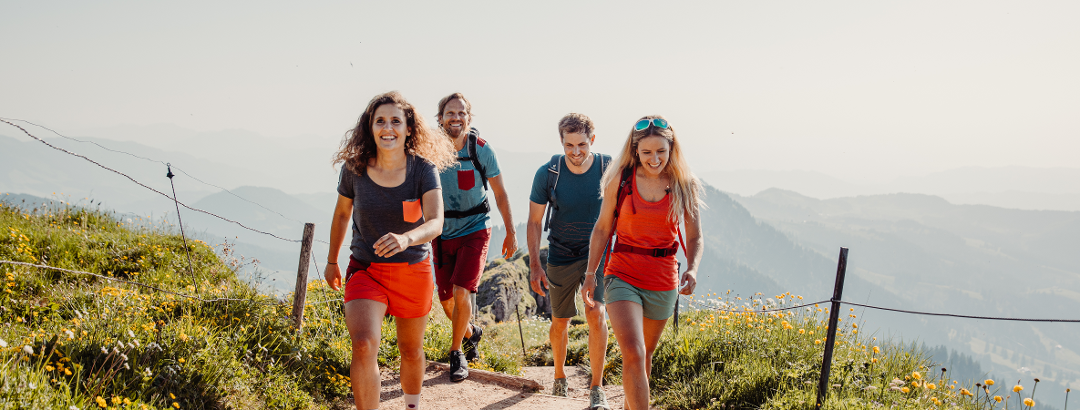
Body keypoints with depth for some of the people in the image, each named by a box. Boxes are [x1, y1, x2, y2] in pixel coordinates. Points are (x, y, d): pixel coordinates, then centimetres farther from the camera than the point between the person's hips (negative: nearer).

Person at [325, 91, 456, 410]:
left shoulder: (423, 170, -15)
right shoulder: (355, 169, -10)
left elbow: (435, 223, -27)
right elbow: (342, 214, 8)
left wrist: (405, 238, -49)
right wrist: (332, 261, 19)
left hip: (413, 270, 0)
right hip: (366, 270, 0)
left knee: (411, 351, 18)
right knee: (364, 346, -23)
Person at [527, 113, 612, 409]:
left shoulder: (609, 169, -12)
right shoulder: (547, 173, -12)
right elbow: (534, 221, -2)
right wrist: (534, 265, -6)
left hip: (598, 252, -1)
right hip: (561, 256, 1)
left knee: (596, 313, -20)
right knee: (560, 322, 12)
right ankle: (559, 375, 39)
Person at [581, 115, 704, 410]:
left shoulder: (684, 185, -2)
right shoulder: (620, 179, -5)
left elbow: (695, 237, 1)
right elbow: (602, 228, 3)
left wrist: (692, 269, -18)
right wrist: (590, 274, -3)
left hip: (663, 281, 2)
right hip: (623, 276, -2)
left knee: (645, 355, 17)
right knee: (633, 355, -18)